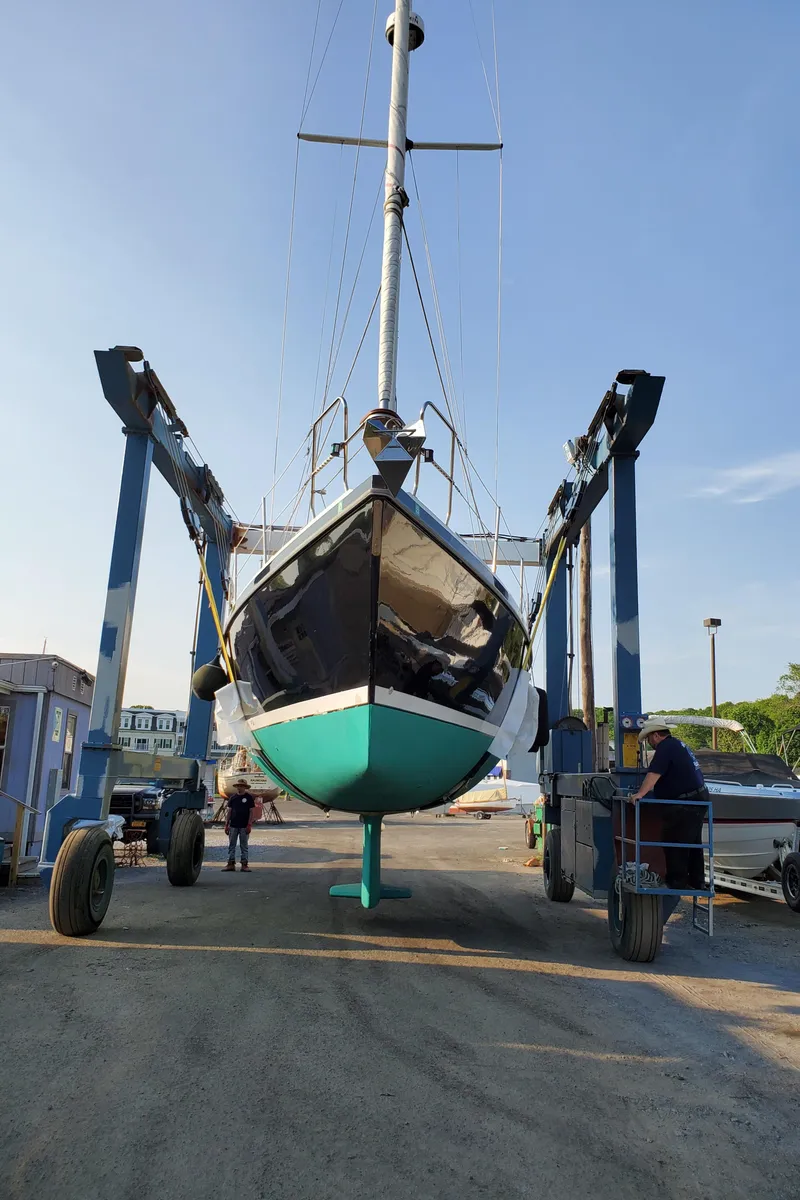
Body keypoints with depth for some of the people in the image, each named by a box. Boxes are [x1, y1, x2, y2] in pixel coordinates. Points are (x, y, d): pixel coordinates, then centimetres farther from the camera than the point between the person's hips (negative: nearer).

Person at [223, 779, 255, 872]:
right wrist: (226, 825, 5)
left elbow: (251, 812, -3)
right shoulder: (232, 797, 7)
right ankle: (231, 864, 9)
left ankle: (244, 864, 7)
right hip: (233, 825, 3)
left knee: (244, 846, 3)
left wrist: (249, 825, -10)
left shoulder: (249, 797, -1)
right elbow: (229, 811, 10)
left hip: (244, 826, -3)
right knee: (231, 845, 4)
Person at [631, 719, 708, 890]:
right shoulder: (677, 744, 18)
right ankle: (696, 882, 23)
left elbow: (654, 773, -26)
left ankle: (677, 882, 2)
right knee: (693, 843, 16)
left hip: (685, 804, -10)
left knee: (674, 844, -3)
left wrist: (640, 794, -30)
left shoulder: (665, 747, -14)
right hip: (699, 798, 10)